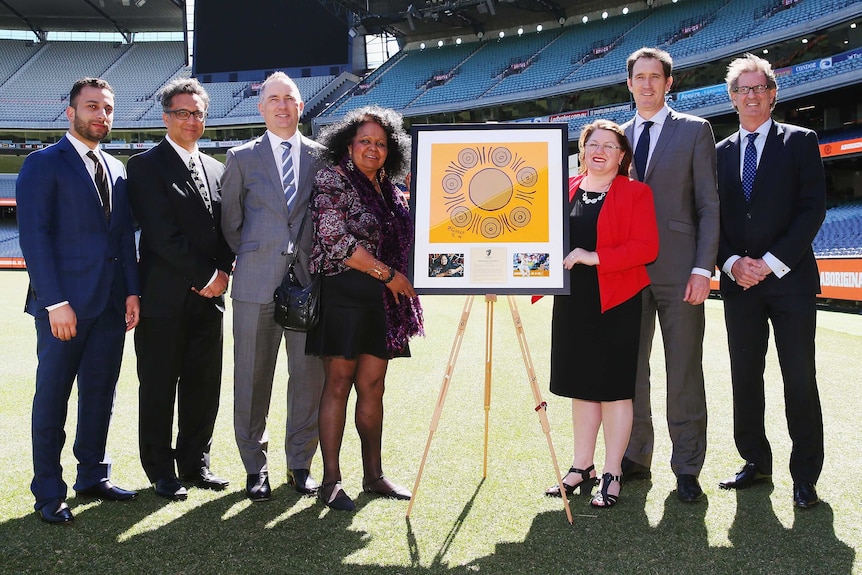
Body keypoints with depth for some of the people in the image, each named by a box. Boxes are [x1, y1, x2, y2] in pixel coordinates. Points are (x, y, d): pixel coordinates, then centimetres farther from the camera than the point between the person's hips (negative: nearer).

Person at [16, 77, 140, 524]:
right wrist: (55, 301, -17)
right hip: (64, 305, -6)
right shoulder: (43, 165, -4)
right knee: (52, 397, 3)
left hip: (111, 304, 6)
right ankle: (48, 493, 14)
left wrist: (132, 291, 5)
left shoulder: (117, 170, 15)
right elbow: (34, 236, -11)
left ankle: (93, 477, 26)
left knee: (100, 394, 13)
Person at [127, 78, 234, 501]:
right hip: (165, 297, -5)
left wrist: (222, 273, -3)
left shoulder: (216, 169, 16)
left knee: (204, 386, 10)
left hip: (208, 296, 5)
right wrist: (203, 276, -12)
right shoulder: (146, 165, -3)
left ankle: (194, 463, 23)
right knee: (159, 388, 4)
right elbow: (162, 233, -12)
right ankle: (161, 471, 16)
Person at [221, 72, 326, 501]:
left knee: (309, 376, 4)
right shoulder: (242, 158, 9)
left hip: (309, 282, 1)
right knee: (253, 377, 3)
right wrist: (253, 258, 9)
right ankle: (255, 466, 16)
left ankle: (300, 463, 19)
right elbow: (230, 221, 14)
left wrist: (318, 259, 6)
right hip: (257, 284, 0)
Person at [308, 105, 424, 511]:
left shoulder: (389, 191, 16)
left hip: (383, 301, 6)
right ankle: (331, 481, 2)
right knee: (339, 384, -4)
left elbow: (401, 243, 27)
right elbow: (336, 240, -15)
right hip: (343, 293, -6)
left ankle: (373, 475, 16)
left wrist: (403, 286, 12)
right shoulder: (333, 180, -5)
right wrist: (387, 274, -13)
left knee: (372, 387, 9)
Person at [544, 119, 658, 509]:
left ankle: (612, 475, 10)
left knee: (613, 387, 1)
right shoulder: (566, 190, 11)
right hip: (572, 302, 5)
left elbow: (647, 247, -13)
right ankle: (582, 468, 22)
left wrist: (595, 257, -20)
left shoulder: (635, 193, -2)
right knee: (581, 386, 12)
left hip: (615, 303, -5)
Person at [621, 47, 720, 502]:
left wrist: (703, 268, -11)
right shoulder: (619, 136, 15)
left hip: (678, 271, -4)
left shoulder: (694, 131, 4)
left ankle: (687, 469, 10)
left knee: (684, 375, 1)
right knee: (629, 370, 9)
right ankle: (635, 459, 22)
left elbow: (708, 205, -1)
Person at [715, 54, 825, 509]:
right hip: (739, 283, 4)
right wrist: (732, 263, -7)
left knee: (799, 380, 0)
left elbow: (813, 208, -5)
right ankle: (756, 462, 21)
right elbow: (712, 217, 10)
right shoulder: (721, 152, 13)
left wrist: (772, 262, -12)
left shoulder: (800, 142, 3)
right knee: (745, 378, 8)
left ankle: (805, 476, 10)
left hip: (789, 279, -3)